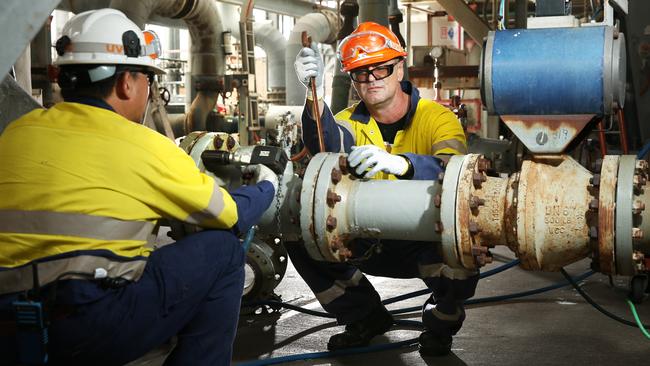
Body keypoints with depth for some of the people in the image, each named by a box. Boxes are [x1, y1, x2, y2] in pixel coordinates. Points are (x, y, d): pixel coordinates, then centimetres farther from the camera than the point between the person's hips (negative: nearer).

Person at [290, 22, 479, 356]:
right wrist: (315, 94, -43)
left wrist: (397, 163, -52)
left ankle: (441, 322, 5)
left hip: (428, 244, -3)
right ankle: (366, 317, 8)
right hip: (371, 244, 4)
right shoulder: (350, 121, -1)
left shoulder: (436, 118, -12)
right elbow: (328, 146, -25)